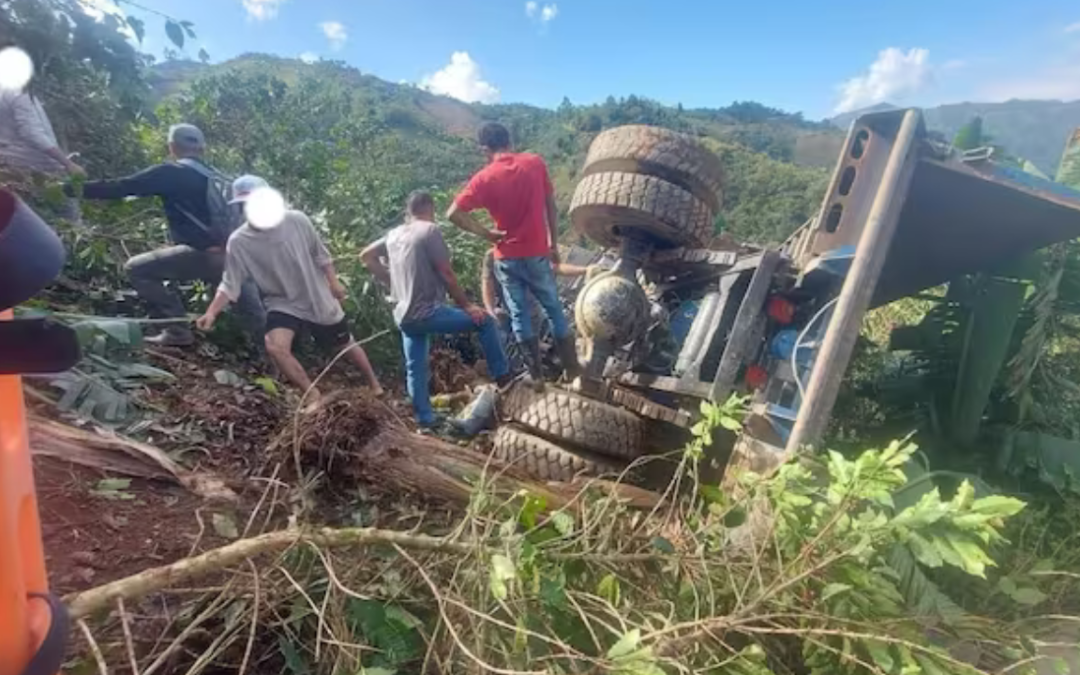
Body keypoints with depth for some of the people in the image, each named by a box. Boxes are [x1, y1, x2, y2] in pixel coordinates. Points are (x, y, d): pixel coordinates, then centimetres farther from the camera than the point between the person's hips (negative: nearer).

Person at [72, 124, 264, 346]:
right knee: (258, 320, 16)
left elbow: (122, 187, 4)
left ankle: (177, 332, 5)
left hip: (209, 253, -6)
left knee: (138, 269, 7)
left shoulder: (171, 172, 4)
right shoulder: (214, 176, 22)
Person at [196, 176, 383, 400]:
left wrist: (334, 282, 0)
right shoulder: (238, 242, -14)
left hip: (319, 299, 0)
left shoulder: (297, 221, -15)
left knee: (345, 345, 13)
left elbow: (320, 254, -2)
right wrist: (211, 312, -23)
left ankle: (374, 383, 38)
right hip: (283, 304, 1)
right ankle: (313, 395, -5)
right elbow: (230, 284, -11)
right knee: (275, 346, -25)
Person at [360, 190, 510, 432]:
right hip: (427, 311, -8)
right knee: (486, 321, 3)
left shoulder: (393, 234, 13)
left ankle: (426, 420, 20)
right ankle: (502, 377, 8)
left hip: (404, 316, 8)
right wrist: (467, 305, -5)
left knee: (415, 368, 14)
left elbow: (366, 256, 23)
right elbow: (446, 273, -12)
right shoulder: (430, 230, -9)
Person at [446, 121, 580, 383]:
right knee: (554, 310, 14)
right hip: (537, 253, 1)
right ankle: (572, 369, 21)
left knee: (519, 315, 11)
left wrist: (486, 233, -6)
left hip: (507, 258, -1)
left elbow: (453, 213, -15)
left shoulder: (484, 177, -8)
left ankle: (536, 375, 17)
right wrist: (554, 244, 9)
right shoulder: (535, 163, -3)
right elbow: (551, 206, 1)